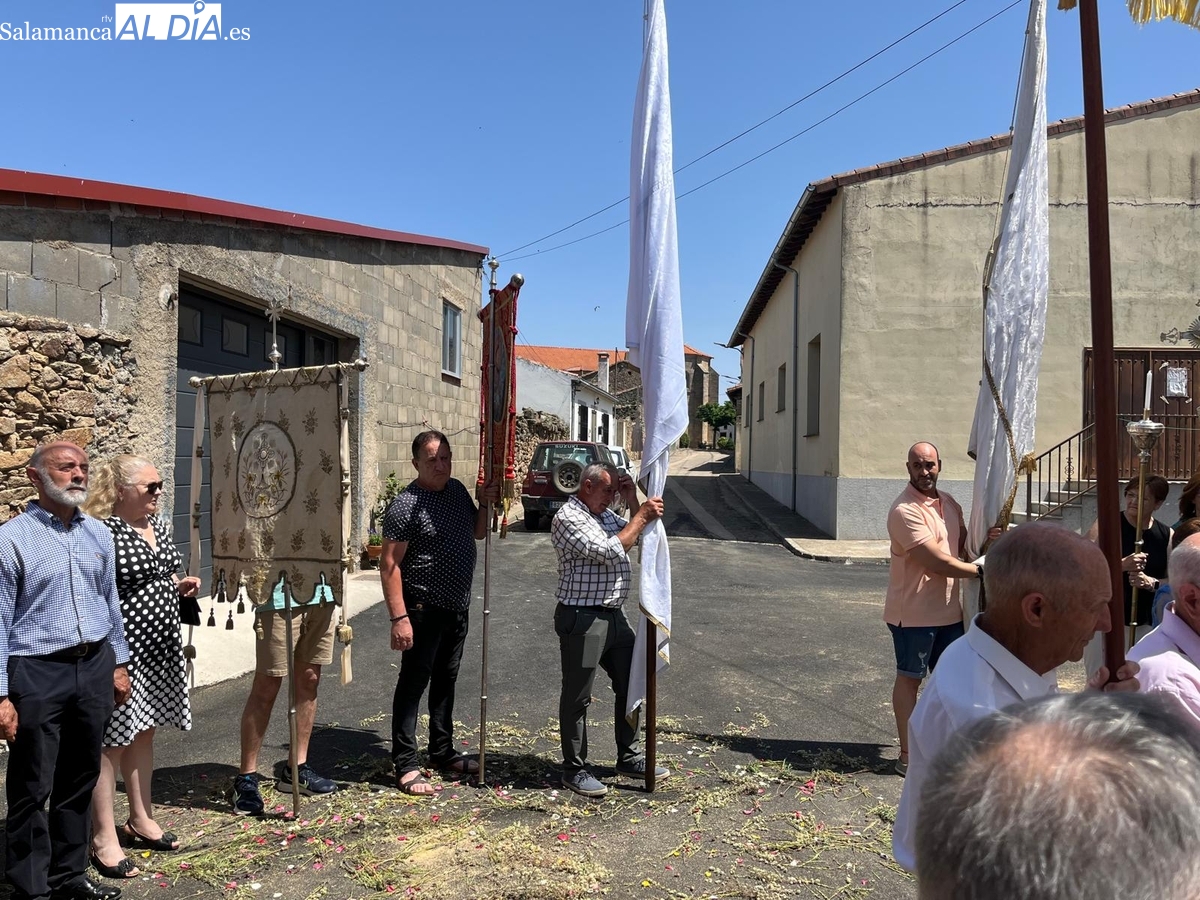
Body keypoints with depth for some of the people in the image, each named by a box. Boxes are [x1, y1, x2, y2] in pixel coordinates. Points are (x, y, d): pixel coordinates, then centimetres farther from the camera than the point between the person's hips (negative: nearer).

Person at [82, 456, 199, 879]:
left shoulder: (158, 524, 10)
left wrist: (181, 584, 4)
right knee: (112, 740, 3)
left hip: (159, 649, 8)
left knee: (143, 733, 18)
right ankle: (104, 838, 16)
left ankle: (141, 820, 32)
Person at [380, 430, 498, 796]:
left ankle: (443, 752, 31)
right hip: (423, 610, -8)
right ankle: (406, 766, 10)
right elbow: (389, 564, -19)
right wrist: (399, 618, -24)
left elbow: (478, 533, 18)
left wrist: (485, 504, -1)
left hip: (458, 608, 8)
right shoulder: (406, 505, -17)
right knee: (413, 684, 0)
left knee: (445, 682, 18)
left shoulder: (458, 490, 6)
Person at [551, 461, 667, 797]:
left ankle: (628, 757, 31)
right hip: (581, 618, -9)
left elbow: (639, 539, 16)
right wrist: (642, 516, -16)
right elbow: (610, 551, -22)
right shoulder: (568, 518, -14)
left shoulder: (606, 514, 14)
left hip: (614, 615, 9)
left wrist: (634, 502, 5)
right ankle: (574, 770, 16)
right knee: (577, 697, 3)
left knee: (630, 684, 16)